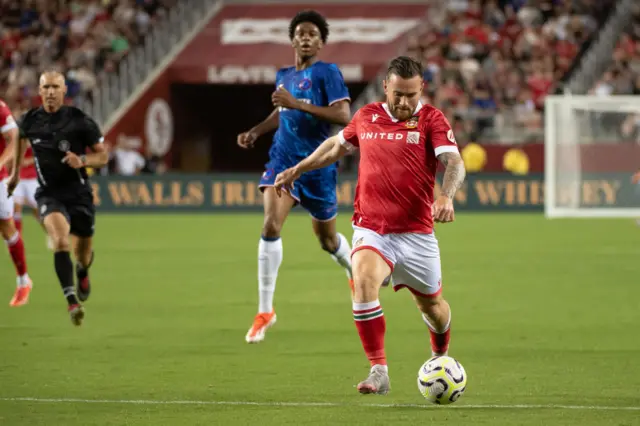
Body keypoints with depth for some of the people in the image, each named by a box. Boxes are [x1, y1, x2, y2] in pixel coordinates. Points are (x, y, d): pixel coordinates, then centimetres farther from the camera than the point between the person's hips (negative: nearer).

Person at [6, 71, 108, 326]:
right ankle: (72, 302, -33)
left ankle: (83, 273, 54)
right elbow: (21, 137, 22)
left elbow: (102, 155, -3)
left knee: (83, 252, 15)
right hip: (49, 194, 0)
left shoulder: (80, 121, -11)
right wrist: (16, 172, 29)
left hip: (79, 193, 0)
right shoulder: (30, 121, -4)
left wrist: (82, 161, -23)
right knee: (60, 241, -27)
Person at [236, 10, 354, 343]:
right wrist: (256, 131, 11)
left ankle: (355, 271, 50)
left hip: (317, 166, -3)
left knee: (327, 239, 13)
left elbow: (343, 116, -21)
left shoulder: (327, 72, -9)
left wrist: (296, 103, -25)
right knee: (270, 225, -20)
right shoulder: (283, 76, 9)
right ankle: (265, 310, -14)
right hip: (283, 160, 3)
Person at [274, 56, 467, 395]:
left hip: (416, 233, -1)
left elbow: (454, 162, -18)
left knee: (432, 305, 13)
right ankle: (379, 372, -23)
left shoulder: (431, 119, -5)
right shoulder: (366, 117, 6)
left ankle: (441, 356, 48)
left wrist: (446, 196, -37)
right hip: (371, 230, 1)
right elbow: (336, 145, 26)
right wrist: (298, 170, 29)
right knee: (364, 282, -27)